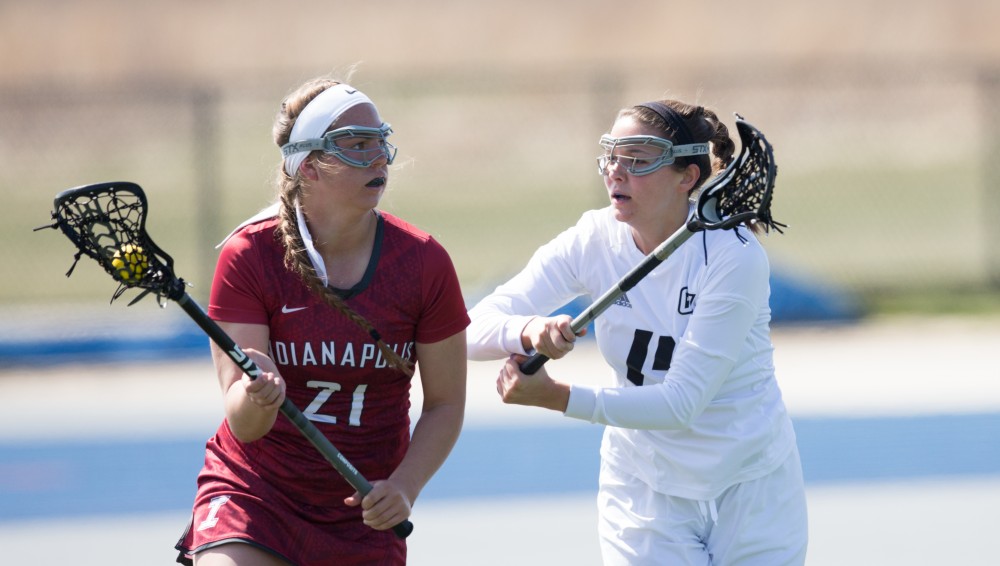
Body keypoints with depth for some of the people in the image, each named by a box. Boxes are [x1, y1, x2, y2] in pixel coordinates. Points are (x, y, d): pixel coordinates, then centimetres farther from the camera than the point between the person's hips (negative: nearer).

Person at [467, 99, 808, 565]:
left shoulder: (735, 255, -22)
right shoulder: (595, 241, -10)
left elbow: (681, 401, -28)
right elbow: (476, 329, -15)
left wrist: (556, 397, -36)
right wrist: (529, 331, -38)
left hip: (752, 491, -2)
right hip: (642, 488, 2)